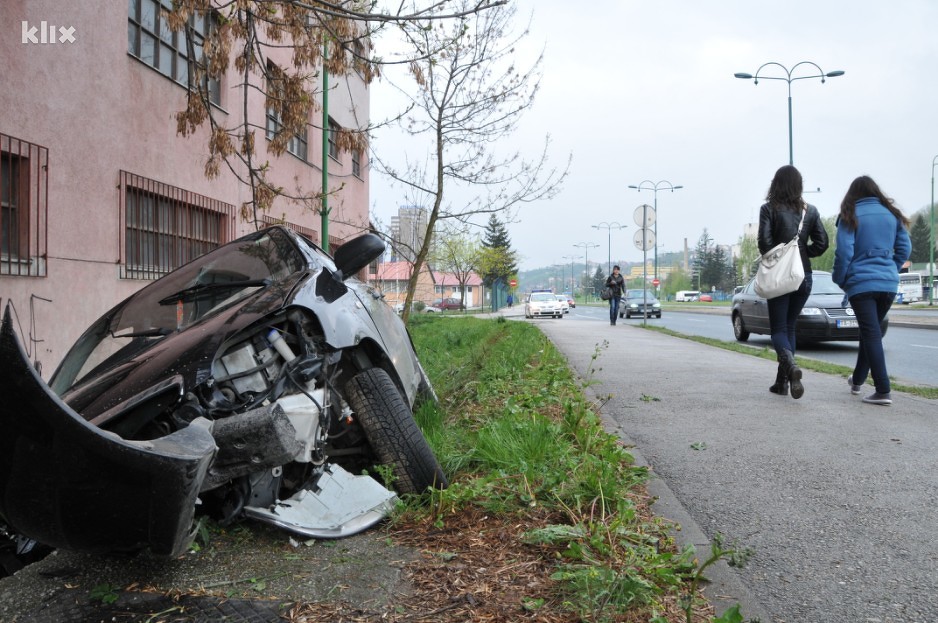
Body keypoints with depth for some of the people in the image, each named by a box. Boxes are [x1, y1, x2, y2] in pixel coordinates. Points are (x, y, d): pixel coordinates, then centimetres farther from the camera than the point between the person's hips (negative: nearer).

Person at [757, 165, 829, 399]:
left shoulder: (769, 209, -6)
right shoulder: (810, 211, 6)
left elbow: (764, 241, -13)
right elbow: (822, 242, 1)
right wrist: (802, 254, 13)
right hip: (804, 276, 4)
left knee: (778, 329, 2)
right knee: (789, 327, 15)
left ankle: (791, 365, -28)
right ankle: (782, 382, 15)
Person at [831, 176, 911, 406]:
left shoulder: (851, 216, -4)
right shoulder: (892, 214, 8)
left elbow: (844, 252, -10)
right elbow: (905, 248, 8)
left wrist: (839, 279, 3)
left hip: (861, 283, -4)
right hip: (889, 283, 5)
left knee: (871, 335, -6)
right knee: (871, 332, 18)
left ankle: (883, 391, -12)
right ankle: (857, 380, 32)